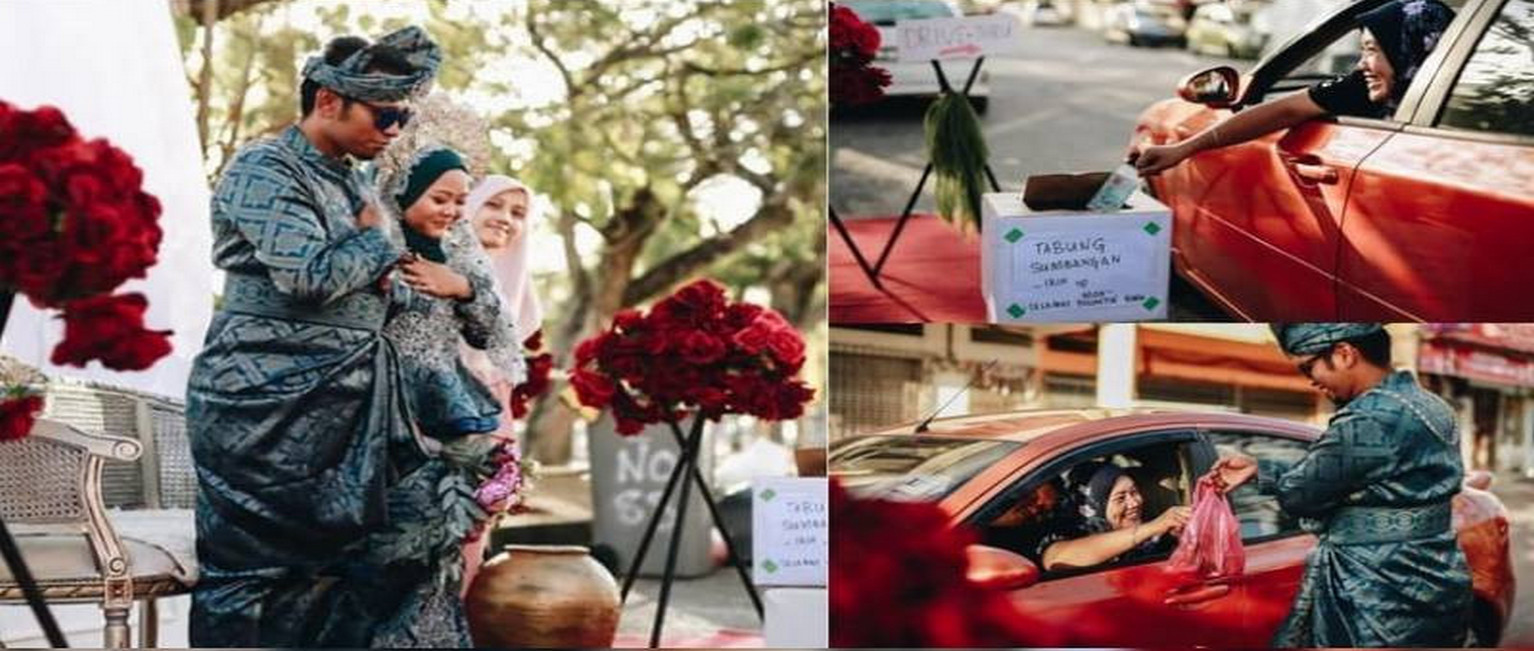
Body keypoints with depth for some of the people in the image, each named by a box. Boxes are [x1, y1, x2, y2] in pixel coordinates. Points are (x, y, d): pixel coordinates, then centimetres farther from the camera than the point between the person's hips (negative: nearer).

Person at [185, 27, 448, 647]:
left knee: (345, 561, 8)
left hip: (346, 399, 9)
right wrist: (376, 241, -6)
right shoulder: (265, 171, -12)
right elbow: (311, 276, -23)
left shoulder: (350, 178, 15)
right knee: (254, 568, -3)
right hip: (268, 404, -9)